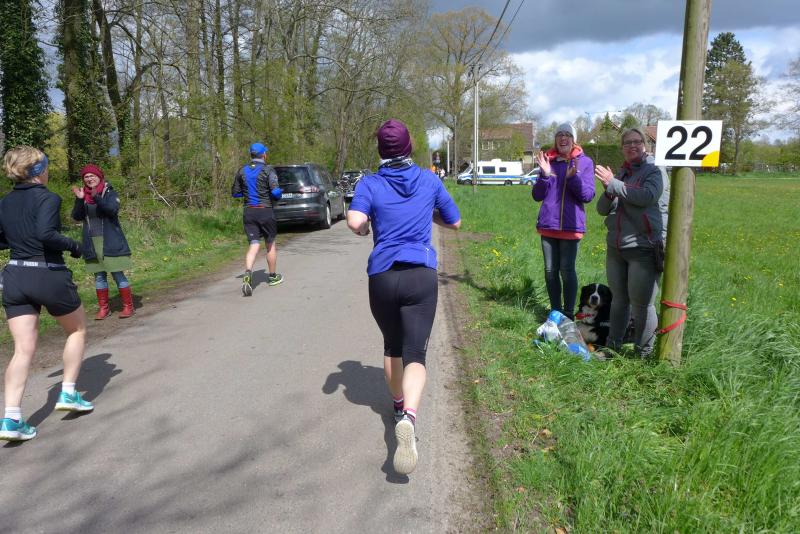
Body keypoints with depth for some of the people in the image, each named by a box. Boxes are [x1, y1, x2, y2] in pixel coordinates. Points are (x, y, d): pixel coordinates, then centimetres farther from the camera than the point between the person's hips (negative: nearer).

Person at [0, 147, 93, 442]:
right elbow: (46, 234, -27)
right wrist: (74, 246, -11)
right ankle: (68, 394, 18)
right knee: (78, 330, 19)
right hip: (49, 277, -6)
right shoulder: (47, 198, -12)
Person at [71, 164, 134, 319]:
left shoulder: (109, 192, -2)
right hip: (92, 243, 4)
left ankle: (128, 306, 7)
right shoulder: (84, 196, 9)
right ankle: (103, 308, 17)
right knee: (99, 276, 9)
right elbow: (76, 216, -1)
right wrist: (79, 200, -16)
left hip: (110, 243, -4)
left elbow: (113, 209, -20)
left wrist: (97, 198, -34)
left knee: (118, 274, -2)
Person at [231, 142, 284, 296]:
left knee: (254, 244, 1)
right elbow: (275, 191, -19)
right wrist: (278, 196, 3)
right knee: (270, 243, 14)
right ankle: (273, 276, 28)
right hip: (265, 211, -3)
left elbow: (235, 193, 12)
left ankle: (248, 273, -25)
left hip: (249, 211, 4)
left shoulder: (242, 171, 7)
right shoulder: (268, 170, -8)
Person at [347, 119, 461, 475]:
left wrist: (364, 229, 5)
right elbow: (454, 222, 17)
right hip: (421, 277, -1)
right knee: (415, 353, -6)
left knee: (392, 346, 23)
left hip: (382, 277, 1)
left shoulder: (370, 184, 1)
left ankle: (399, 406, 42)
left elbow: (355, 222, -17)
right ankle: (409, 416, -31)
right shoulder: (429, 180, 7)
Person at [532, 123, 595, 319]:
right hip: (548, 224, 3)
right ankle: (555, 311, 20)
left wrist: (573, 177, -20)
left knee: (567, 270, -2)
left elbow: (588, 195, -6)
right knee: (550, 270, 8)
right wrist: (545, 174, -11)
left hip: (571, 225, -3)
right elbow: (537, 195, 4)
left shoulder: (584, 162, 0)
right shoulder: (548, 160, 7)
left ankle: (568, 313, 10)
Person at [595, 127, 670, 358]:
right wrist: (608, 192, -10)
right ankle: (613, 346, 26)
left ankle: (644, 354, 11)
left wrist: (613, 183, -18)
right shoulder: (620, 174, 15)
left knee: (641, 304, -3)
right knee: (619, 299, 15)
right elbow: (602, 209, 11)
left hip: (644, 249, -6)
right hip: (616, 248, 6)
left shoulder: (655, 170, -2)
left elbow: (648, 196, -22)